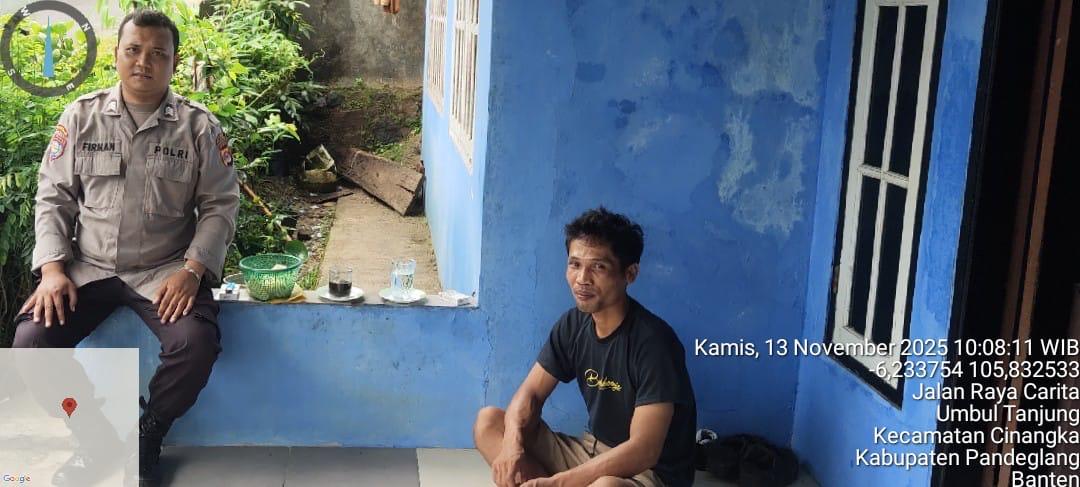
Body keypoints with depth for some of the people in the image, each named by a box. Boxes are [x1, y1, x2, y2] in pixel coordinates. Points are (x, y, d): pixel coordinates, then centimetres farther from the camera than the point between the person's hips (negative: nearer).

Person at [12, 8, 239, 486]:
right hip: (88, 266, 2)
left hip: (164, 270, -2)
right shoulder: (81, 115, 4)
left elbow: (219, 206, -1)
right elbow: (53, 196, 6)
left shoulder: (199, 126, -1)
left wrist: (191, 271, -14)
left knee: (196, 344, -28)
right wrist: (52, 268, -8)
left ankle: (143, 444, 0)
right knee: (30, 340, -20)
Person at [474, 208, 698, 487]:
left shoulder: (652, 341, -23)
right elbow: (530, 393, 3)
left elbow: (643, 451, -28)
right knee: (488, 421, -4)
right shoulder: (573, 324, -1)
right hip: (592, 451, 8)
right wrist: (512, 445, -20)